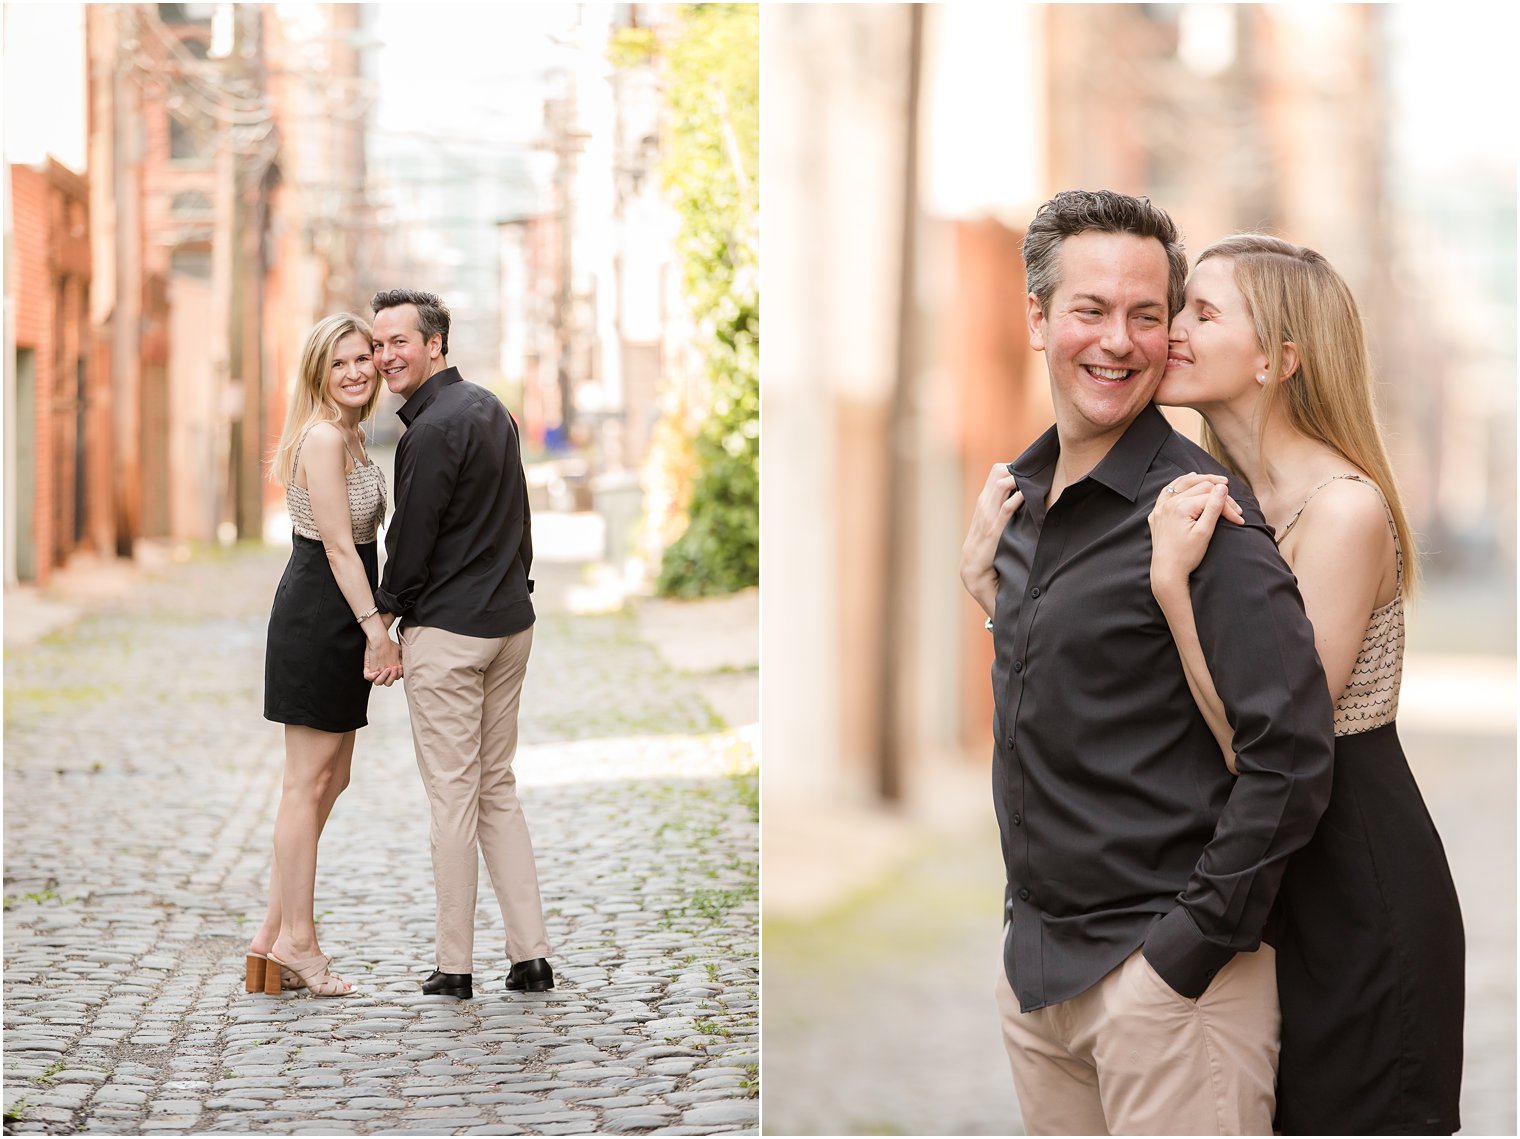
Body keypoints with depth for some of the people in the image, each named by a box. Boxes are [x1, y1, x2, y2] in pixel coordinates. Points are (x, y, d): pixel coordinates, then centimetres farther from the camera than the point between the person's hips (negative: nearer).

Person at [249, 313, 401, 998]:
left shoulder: (347, 436, 16)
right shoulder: (323, 437, -15)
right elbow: (338, 547, -19)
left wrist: (372, 627, 19)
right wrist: (376, 629, -19)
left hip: (336, 624, 10)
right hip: (318, 621, -10)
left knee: (330, 778, 13)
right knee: (308, 784, -4)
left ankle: (275, 935, 17)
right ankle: (296, 940, 3)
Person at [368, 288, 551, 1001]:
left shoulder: (434, 430, -18)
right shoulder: (489, 407, 11)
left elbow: (411, 541, -13)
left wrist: (384, 619, 1)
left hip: (448, 631, -9)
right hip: (511, 621, 9)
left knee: (452, 795, -1)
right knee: (498, 788, 13)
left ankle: (455, 965, 6)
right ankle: (530, 956, 11)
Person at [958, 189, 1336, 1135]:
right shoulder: (1019, 497, 9)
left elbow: (1292, 756, -20)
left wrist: (1189, 946, -18)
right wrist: (992, 587, 7)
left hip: (1170, 977, -7)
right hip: (1033, 959, 7)